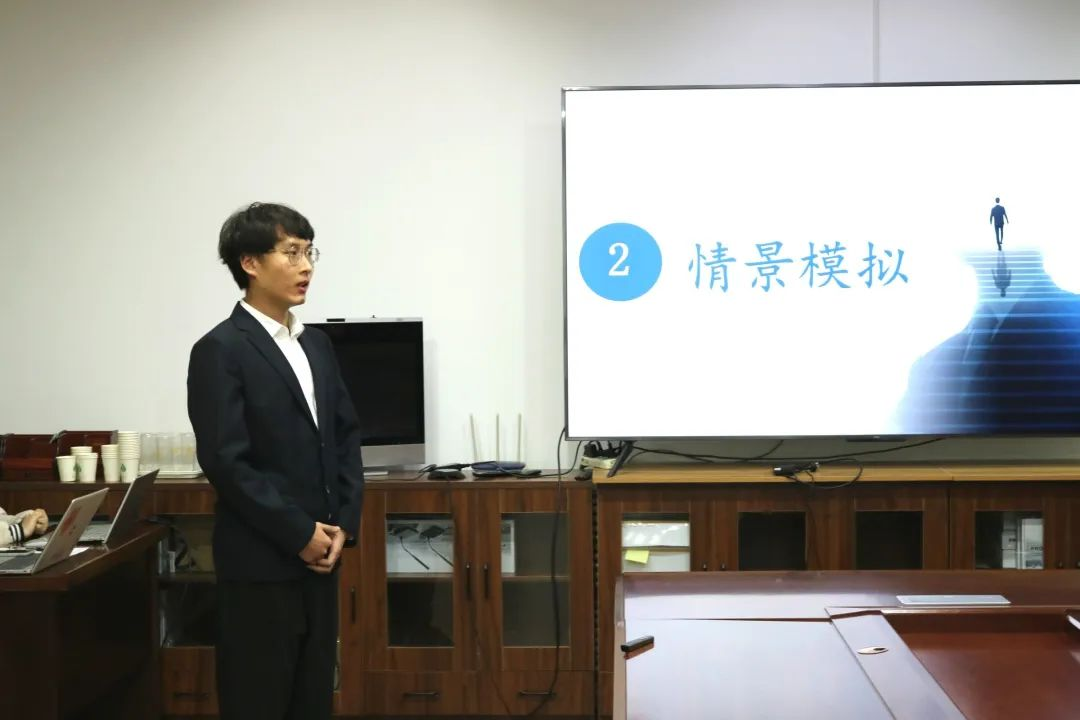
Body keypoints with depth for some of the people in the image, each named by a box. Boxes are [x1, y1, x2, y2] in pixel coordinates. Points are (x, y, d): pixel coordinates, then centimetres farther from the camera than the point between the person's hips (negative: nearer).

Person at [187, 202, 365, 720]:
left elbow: (346, 436, 14)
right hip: (260, 563, -7)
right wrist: (299, 533, -14)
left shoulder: (317, 345, 12)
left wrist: (344, 523, 1)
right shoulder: (221, 350, -10)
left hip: (319, 555, 7)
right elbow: (225, 461, -17)